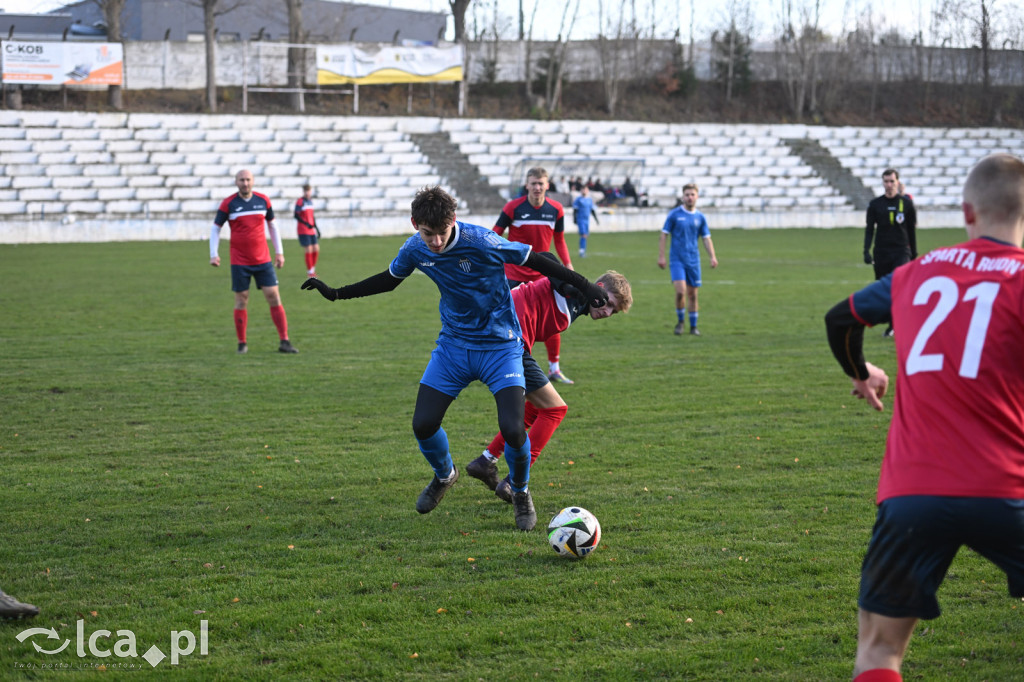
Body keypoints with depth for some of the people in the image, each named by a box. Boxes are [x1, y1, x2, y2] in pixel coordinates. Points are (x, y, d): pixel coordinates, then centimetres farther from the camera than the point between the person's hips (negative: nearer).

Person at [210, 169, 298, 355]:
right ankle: (242, 344, 12)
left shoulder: (263, 200, 3)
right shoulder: (228, 204, -4)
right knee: (241, 301, 0)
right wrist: (213, 254, -6)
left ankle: (284, 341, -1)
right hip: (239, 261, -2)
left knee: (274, 297, -4)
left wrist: (279, 252, 11)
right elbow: (215, 228, 3)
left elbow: (272, 225, 14)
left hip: (263, 259, 2)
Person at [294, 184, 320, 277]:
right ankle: (310, 271, 1)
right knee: (309, 250, -8)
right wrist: (306, 224, -24)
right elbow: (296, 215, -15)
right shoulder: (300, 201, -9)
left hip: (312, 230, 7)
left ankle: (313, 269, 17)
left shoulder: (310, 201, 13)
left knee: (316, 249, 4)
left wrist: (316, 228, 22)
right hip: (303, 230, -7)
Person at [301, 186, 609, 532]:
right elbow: (388, 280, 13)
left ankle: (521, 493, 12)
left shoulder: (481, 241, -24)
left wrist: (584, 286, -14)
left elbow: (535, 261, -14)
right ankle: (444, 475, 30)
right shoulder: (414, 249, -7)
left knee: (512, 428, -19)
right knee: (423, 424, -4)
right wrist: (335, 293, 15)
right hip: (453, 344, 4)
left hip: (500, 345, -4)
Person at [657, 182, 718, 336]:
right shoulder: (674, 214, -2)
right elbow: (664, 235, 0)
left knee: (692, 294, 6)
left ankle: (693, 326, 17)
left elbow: (706, 238, 11)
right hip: (677, 259, -3)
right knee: (680, 291, -16)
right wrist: (661, 256, -6)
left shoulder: (700, 217, 7)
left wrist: (712, 257, -2)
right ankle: (680, 322, 5)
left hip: (693, 260, 3)